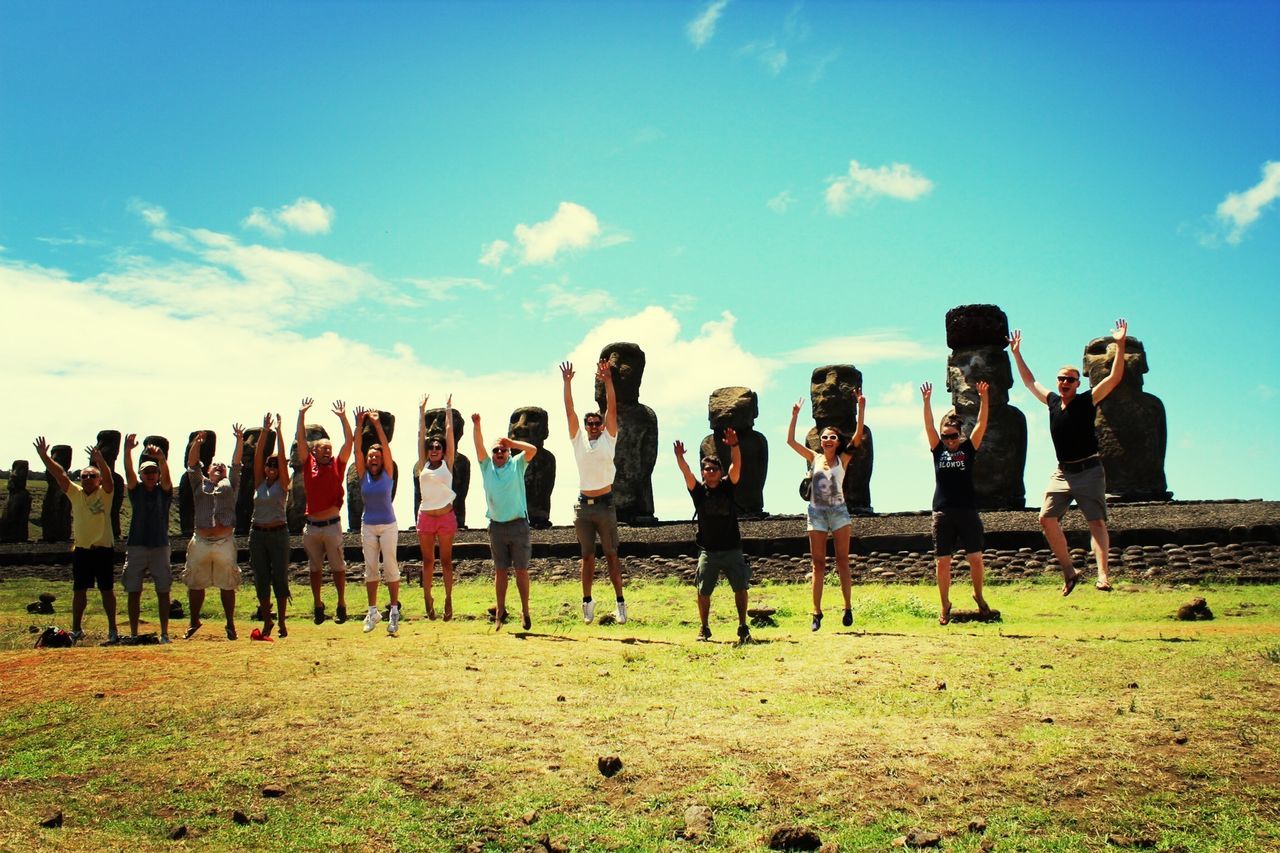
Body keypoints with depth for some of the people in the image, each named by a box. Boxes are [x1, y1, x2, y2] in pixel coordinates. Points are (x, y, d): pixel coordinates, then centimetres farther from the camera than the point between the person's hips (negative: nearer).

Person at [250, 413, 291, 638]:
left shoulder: (282, 484, 0)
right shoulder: (259, 483, 8)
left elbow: (282, 457, -9)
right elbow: (258, 455, 2)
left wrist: (279, 431, -10)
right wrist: (264, 431, -4)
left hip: (278, 534, -3)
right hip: (258, 534, 3)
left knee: (280, 578, 0)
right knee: (261, 579, 5)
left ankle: (281, 620, 9)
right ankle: (267, 621, 15)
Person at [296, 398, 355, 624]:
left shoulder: (337, 466, 3)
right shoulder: (308, 465, 6)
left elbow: (349, 441, -4)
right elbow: (301, 440, 1)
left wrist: (343, 417, -8)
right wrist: (302, 414, -4)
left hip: (332, 524, -2)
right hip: (312, 526, 2)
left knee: (337, 566, 4)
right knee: (315, 567, 10)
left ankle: (341, 605, 12)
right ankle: (317, 605, 20)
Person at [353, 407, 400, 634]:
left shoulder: (388, 473, -2)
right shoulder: (363, 475, 3)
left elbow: (386, 446, -12)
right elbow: (357, 449, -6)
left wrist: (377, 424, -18)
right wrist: (359, 425, -14)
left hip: (388, 525, -3)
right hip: (368, 526, 3)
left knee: (390, 566, -5)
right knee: (370, 568, 5)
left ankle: (394, 611, 0)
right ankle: (373, 611, 11)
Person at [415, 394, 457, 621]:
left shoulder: (447, 464, 1)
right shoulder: (423, 465, 5)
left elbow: (449, 432, 0)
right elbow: (421, 434, 7)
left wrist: (448, 410, 2)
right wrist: (422, 410, 9)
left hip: (446, 516, -2)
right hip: (426, 517, 2)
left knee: (446, 561, 5)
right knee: (427, 561, 7)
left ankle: (448, 599, 10)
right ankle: (428, 599, 13)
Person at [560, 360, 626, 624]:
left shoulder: (608, 439, 4)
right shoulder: (578, 440, 9)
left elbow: (612, 409, -4)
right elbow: (569, 412, 3)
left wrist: (608, 381, -12)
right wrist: (567, 383, -5)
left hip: (605, 504, -2)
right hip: (583, 505, 2)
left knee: (611, 555, 2)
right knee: (587, 556, 9)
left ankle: (620, 602, 7)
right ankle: (587, 602, 16)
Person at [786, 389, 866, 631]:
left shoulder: (843, 459, 2)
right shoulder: (814, 458, 7)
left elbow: (858, 436, -9)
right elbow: (791, 441, 4)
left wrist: (861, 408, -15)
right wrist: (794, 416, 0)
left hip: (839, 512, -1)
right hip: (816, 513, 2)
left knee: (842, 561, 0)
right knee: (818, 563, 1)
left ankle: (848, 608, 7)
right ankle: (816, 613, 2)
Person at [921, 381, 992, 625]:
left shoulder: (968, 448, 7)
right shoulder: (938, 450, 9)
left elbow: (982, 424, -2)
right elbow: (928, 425, 2)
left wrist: (983, 397, -11)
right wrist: (927, 400, -8)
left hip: (968, 512, -1)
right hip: (942, 513, 1)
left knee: (976, 559, 0)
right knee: (943, 562, 3)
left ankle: (978, 595, 25)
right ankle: (945, 606, 14)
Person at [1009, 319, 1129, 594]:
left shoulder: (1087, 400, -3)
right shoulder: (1052, 401, 10)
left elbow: (1115, 377, -12)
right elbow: (1030, 382, 24)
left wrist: (1120, 345, -19)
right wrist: (1016, 354, 25)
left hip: (1089, 471, -5)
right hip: (1062, 473, 5)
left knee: (1097, 522, -10)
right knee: (1047, 519, -5)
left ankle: (1103, 574, -22)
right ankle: (1069, 571, 3)